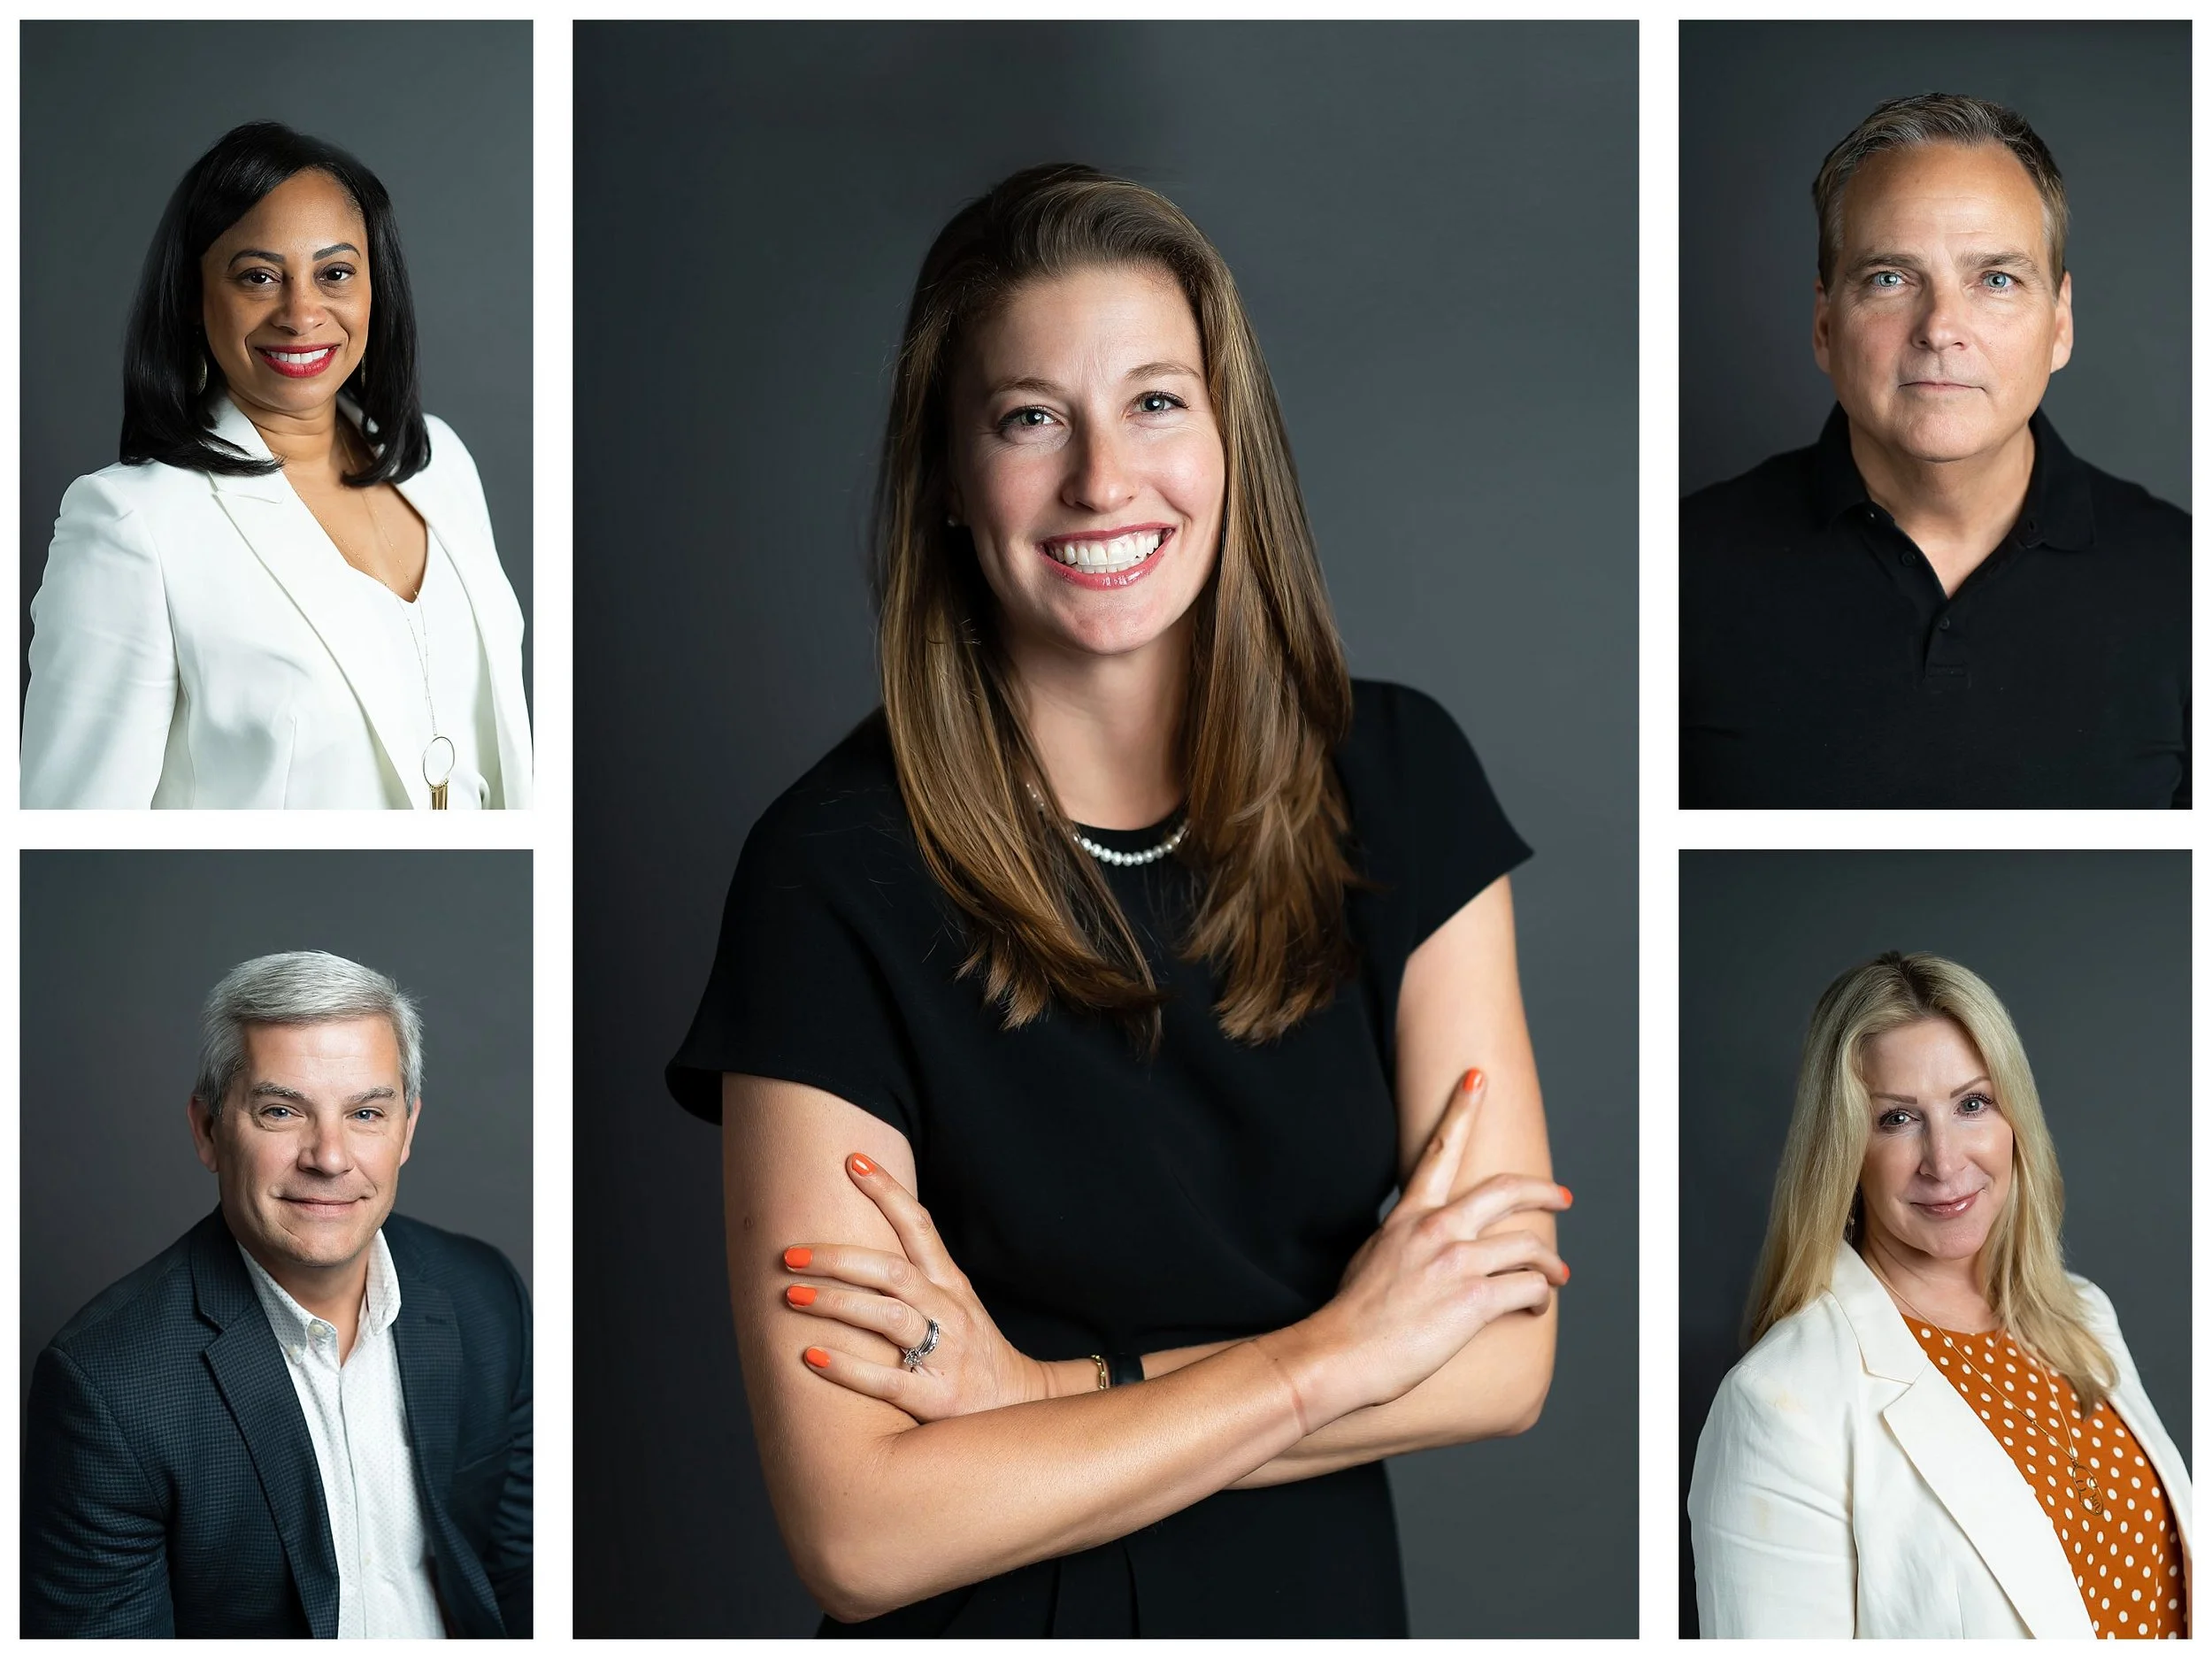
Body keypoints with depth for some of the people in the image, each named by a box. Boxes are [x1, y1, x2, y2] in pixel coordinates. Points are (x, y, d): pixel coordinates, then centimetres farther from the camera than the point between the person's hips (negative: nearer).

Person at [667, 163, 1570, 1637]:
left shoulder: (1395, 782, -8)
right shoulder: (836, 874, -18)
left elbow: (1505, 1355, -12)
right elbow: (854, 1533, -22)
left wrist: (1044, 1394, -20)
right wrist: (1333, 1354, -19)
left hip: (1328, 1591, 3)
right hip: (1003, 1626, -3)